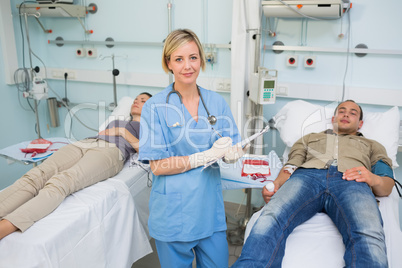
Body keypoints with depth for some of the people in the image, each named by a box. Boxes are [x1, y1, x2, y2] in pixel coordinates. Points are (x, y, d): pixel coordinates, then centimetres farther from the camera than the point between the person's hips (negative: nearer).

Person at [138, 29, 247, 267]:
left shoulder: (217, 102, 1)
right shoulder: (156, 107, -11)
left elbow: (237, 150, 4)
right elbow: (158, 166, -13)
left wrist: (231, 152, -20)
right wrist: (206, 156, -19)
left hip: (210, 208, 4)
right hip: (173, 211, -3)